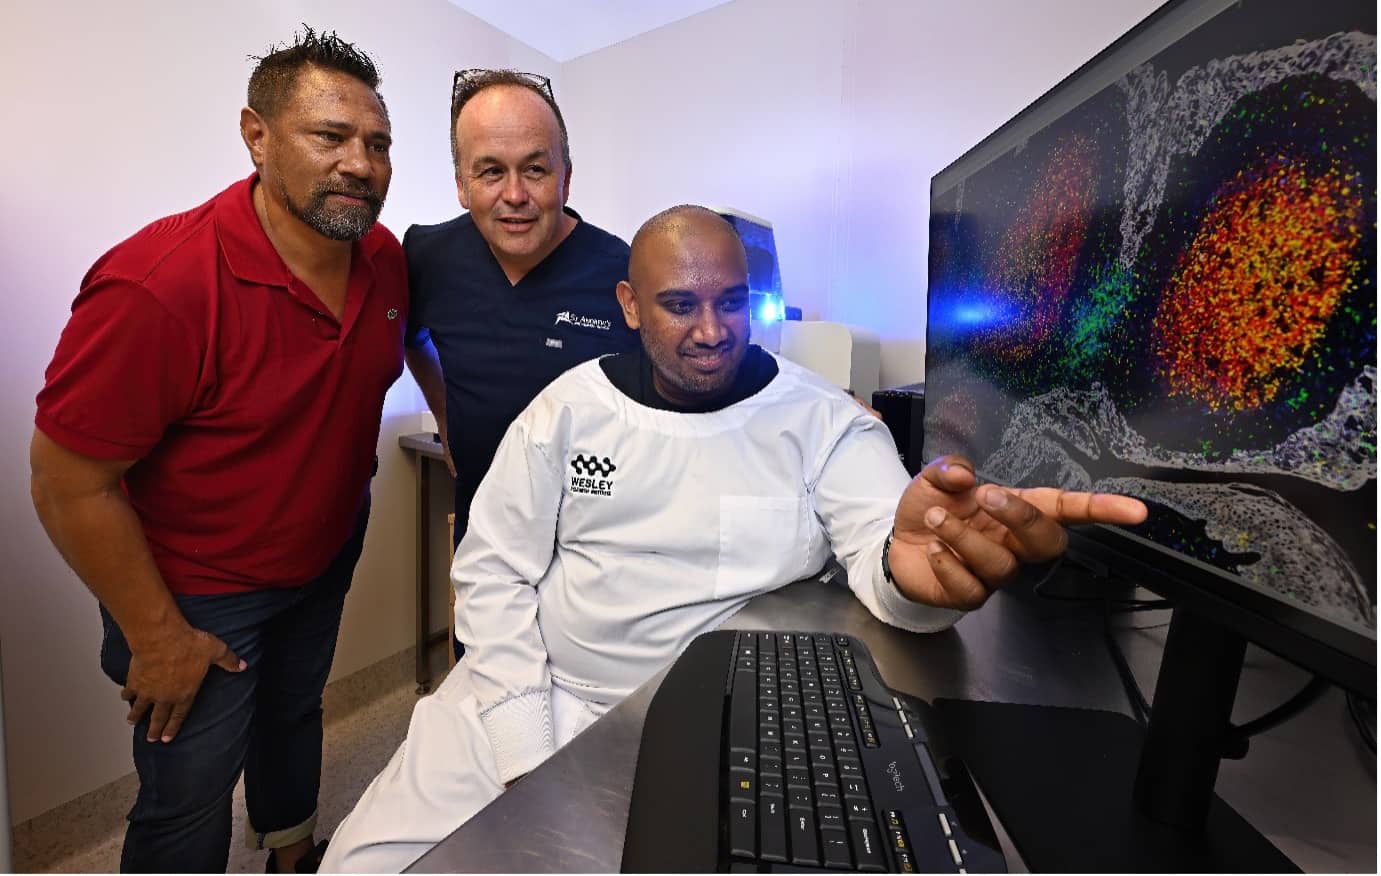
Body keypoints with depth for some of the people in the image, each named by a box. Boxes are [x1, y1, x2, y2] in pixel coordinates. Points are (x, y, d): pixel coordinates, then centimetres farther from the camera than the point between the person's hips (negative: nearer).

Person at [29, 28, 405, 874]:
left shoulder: (386, 258, -11)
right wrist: (156, 635, -16)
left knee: (295, 715, 29)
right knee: (190, 797, 11)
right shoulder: (157, 287, -31)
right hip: (199, 594, -6)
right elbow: (70, 485, -23)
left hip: (326, 557, 7)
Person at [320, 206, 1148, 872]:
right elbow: (494, 572, -2)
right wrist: (527, 756, -10)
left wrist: (911, 567, -45)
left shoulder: (825, 423, -7)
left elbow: (881, 541, -19)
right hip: (533, 699, 2)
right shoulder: (569, 407, -3)